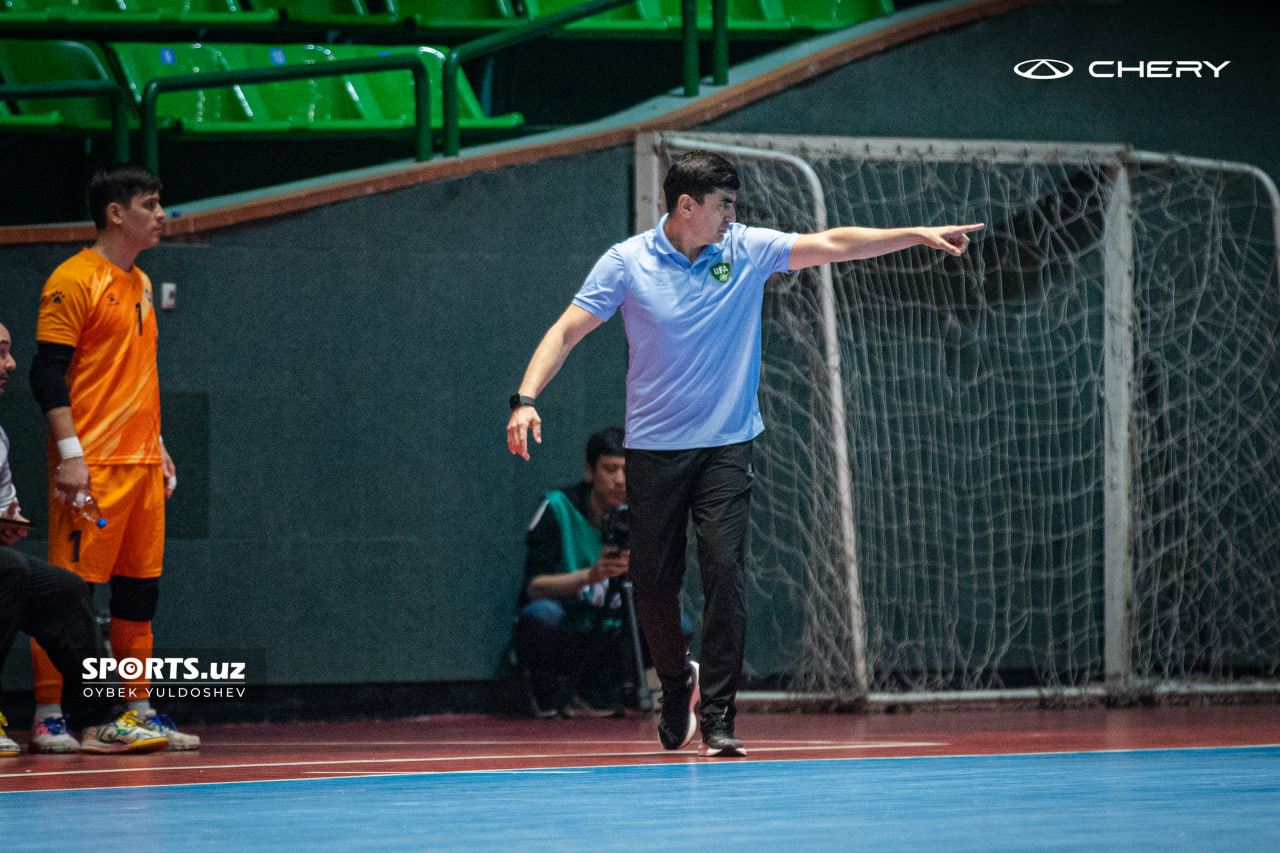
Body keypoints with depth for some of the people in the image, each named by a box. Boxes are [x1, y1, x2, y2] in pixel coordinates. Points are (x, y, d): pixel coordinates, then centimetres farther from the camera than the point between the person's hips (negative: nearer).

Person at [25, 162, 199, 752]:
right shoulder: (75, 280, -9)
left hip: (141, 465, 8)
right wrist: (70, 454, -19)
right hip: (92, 467, -8)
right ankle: (47, 717, -4)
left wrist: (158, 447, 20)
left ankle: (138, 711, 14)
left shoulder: (140, 284, 17)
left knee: (140, 588, 8)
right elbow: (47, 373, -13)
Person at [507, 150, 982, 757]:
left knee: (725, 570, -14)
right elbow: (567, 329, -6)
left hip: (726, 445, 1)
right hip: (654, 448, 0)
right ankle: (677, 684, 33)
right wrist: (527, 399, -19)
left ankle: (717, 716, -9)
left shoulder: (747, 250, 0)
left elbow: (832, 245, -1)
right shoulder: (627, 262, -5)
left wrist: (919, 235, -8)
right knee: (654, 581, 4)